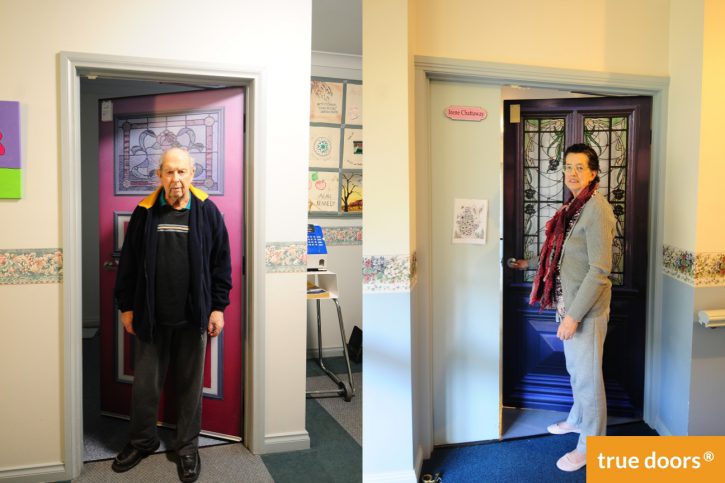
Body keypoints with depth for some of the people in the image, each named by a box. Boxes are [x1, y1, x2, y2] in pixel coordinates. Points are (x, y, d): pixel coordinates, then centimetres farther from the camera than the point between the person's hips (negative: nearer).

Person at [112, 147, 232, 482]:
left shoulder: (207, 211, -3)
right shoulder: (145, 212, 0)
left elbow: (221, 263, 0)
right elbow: (128, 263, 6)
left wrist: (218, 307, -2)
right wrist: (126, 306, 5)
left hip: (193, 317, -1)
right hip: (151, 317, 1)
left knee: (190, 386, 11)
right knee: (145, 385, 12)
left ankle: (187, 446, 28)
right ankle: (142, 441, 34)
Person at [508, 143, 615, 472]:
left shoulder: (596, 210, -19)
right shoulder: (574, 206, 9)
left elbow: (599, 271, -23)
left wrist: (574, 315, -22)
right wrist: (528, 264, 29)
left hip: (586, 309, -9)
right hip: (570, 304, 9)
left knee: (587, 375, 4)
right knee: (576, 370, 23)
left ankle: (590, 445, 19)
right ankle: (578, 418, 43)